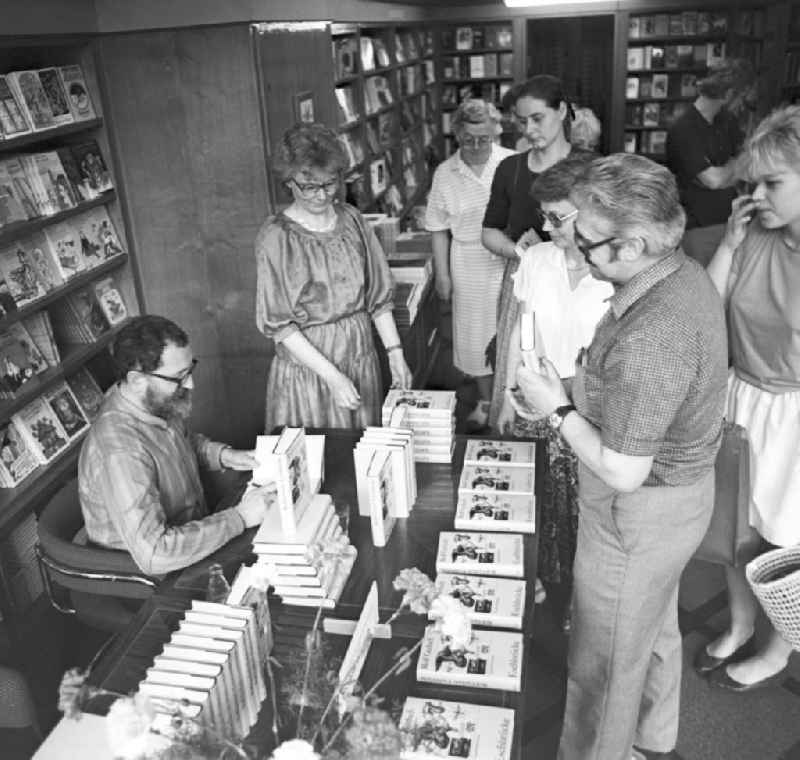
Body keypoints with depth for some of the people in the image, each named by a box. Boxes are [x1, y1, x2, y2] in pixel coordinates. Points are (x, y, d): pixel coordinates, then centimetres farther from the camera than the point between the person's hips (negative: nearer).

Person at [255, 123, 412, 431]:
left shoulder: (352, 220, 1)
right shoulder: (275, 237, -12)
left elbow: (379, 296, 6)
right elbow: (279, 325, -14)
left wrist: (395, 353, -2)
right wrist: (332, 376, -20)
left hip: (360, 355, 4)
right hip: (305, 363, -4)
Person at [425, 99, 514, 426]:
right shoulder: (445, 174, -1)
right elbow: (440, 230, 3)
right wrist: (442, 275, 1)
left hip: (511, 263, -1)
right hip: (469, 267, 2)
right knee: (476, 334, 12)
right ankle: (485, 401, 31)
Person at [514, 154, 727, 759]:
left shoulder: (647, 340, -36)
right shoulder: (686, 273, -5)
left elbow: (622, 472, -29)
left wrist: (557, 407, -18)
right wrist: (577, 383, 0)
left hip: (640, 515, -10)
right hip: (681, 489, 10)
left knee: (607, 661, 13)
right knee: (655, 629, 31)